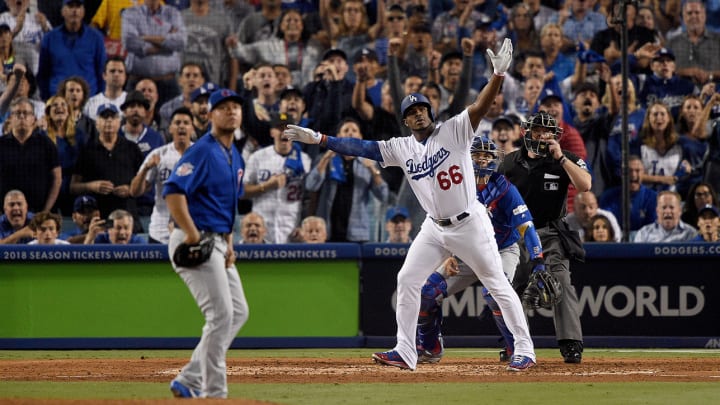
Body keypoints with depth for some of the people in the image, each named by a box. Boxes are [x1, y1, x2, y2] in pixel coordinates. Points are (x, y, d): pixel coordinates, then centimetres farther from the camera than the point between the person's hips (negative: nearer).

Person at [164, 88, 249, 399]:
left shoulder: (235, 158, 17)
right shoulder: (202, 151, -13)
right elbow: (173, 192, -24)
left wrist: (228, 243, 13)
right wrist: (193, 236, -27)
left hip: (217, 243, 10)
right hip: (195, 243, -10)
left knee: (238, 312, 12)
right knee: (221, 314, -12)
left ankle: (190, 381, 14)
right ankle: (214, 393, -5)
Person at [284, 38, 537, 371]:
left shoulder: (454, 131, -8)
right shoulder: (401, 148, 4)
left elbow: (480, 106, -21)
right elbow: (361, 147, 2)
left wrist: (498, 75, -37)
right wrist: (318, 138, -5)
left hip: (470, 223, -5)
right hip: (435, 228, 5)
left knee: (497, 284, -2)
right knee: (407, 280, 2)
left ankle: (524, 350, 3)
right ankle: (405, 353, 9)